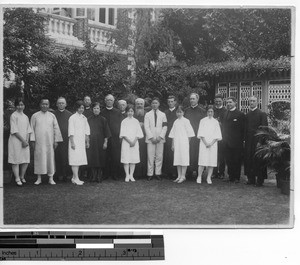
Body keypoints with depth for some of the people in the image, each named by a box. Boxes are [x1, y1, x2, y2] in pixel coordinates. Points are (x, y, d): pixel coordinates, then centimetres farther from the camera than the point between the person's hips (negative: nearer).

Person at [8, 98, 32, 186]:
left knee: (26, 161, 1)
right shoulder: (13, 116, -4)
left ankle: (22, 177, 17)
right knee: (16, 160, -5)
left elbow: (28, 130, 12)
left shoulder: (25, 117, 15)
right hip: (15, 141, -6)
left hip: (25, 141, 6)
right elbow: (14, 130, -10)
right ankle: (17, 179, -1)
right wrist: (23, 140, -12)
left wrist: (26, 140, -3)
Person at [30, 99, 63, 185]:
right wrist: (33, 141, -3)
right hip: (39, 141, -1)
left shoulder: (52, 116, 7)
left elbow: (56, 128, 7)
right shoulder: (35, 116, 4)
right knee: (39, 158, 1)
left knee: (50, 158, 1)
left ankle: (51, 178, 7)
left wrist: (56, 140, 1)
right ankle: (39, 178, 10)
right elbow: (32, 129, 4)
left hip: (49, 141, 1)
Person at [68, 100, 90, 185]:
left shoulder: (84, 118, 12)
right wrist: (72, 142, -14)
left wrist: (87, 141, 14)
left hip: (82, 141, 7)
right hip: (75, 140, -7)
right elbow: (71, 131, -10)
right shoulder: (72, 118, -7)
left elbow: (86, 131, 16)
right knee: (75, 159, -8)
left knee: (80, 159, 8)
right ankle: (76, 178, -6)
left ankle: (74, 178, 15)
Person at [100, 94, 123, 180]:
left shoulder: (118, 112, 10)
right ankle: (106, 174, 9)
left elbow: (120, 125, 8)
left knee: (116, 157, -1)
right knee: (106, 157, 0)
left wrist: (119, 135, -3)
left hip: (115, 138, 1)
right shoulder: (102, 113, 8)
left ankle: (115, 174, 6)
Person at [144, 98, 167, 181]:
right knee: (150, 157, -4)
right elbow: (146, 127, 1)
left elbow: (165, 127, 5)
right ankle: (150, 174, 0)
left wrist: (160, 137, -7)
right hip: (150, 139, -1)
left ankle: (158, 173, 5)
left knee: (159, 157, 0)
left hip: (160, 139, 1)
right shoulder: (147, 114, 8)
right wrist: (151, 137, -9)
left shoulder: (163, 115, 12)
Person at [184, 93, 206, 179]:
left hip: (197, 135, -3)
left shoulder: (202, 111, 3)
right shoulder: (187, 110, 13)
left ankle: (196, 171, 1)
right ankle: (189, 171, 4)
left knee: (196, 153, -4)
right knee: (188, 153, -1)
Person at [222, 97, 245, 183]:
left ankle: (236, 178, 8)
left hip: (236, 142, -5)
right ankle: (230, 177, 13)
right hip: (227, 141, 5)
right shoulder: (226, 113, 14)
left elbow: (243, 129, -4)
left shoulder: (240, 114, -4)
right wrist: (224, 138, 8)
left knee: (237, 160, 1)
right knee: (228, 160, 6)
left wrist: (241, 140, -8)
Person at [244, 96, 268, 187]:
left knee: (258, 159, -3)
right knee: (248, 159, 4)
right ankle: (251, 179, 12)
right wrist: (245, 138, 5)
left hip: (258, 140, -5)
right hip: (249, 140, 5)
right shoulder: (247, 115, 15)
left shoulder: (262, 114, -2)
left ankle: (260, 180, 3)